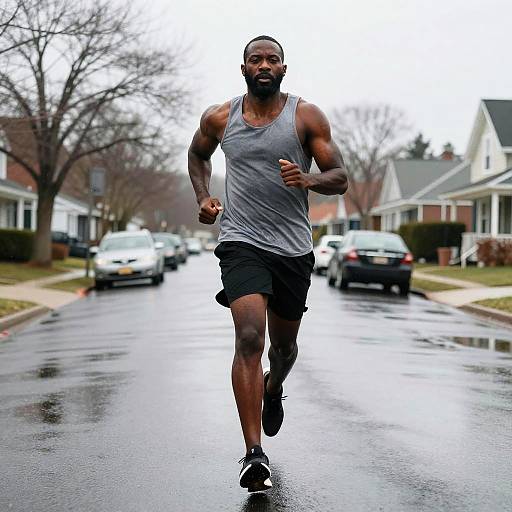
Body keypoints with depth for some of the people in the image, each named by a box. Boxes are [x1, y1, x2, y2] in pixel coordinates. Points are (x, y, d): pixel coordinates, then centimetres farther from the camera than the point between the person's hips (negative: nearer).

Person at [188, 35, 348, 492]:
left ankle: (273, 390, 54)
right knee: (249, 338, -20)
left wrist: (308, 180, -24)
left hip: (294, 248, 1)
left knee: (284, 342, 17)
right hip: (242, 243, -1)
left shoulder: (307, 116, 0)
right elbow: (198, 154, 25)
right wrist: (203, 197, 8)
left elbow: (340, 178, -2)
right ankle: (254, 454, -19)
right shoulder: (219, 118, 4)